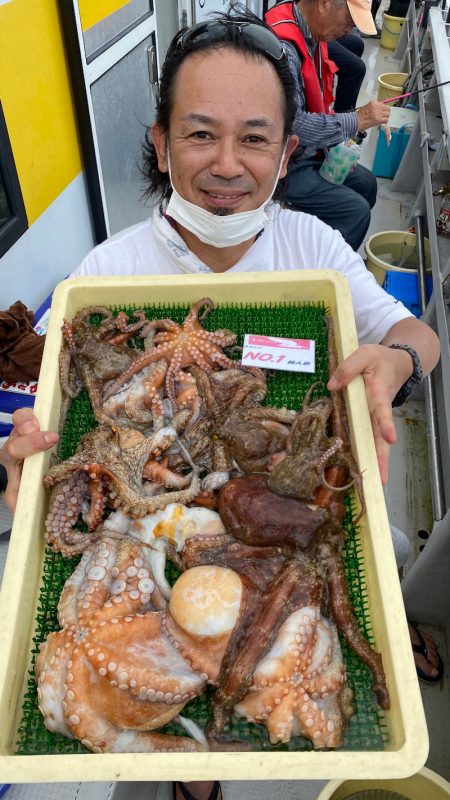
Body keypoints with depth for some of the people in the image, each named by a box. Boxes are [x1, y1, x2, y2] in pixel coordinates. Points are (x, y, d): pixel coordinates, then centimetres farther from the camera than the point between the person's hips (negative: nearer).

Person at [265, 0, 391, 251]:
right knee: (356, 211, -15)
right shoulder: (282, 46, -26)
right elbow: (292, 125, -32)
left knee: (365, 183, 18)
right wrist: (357, 120, -22)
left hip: (309, 152, 10)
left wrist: (338, 143, 3)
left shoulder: (313, 35, 4)